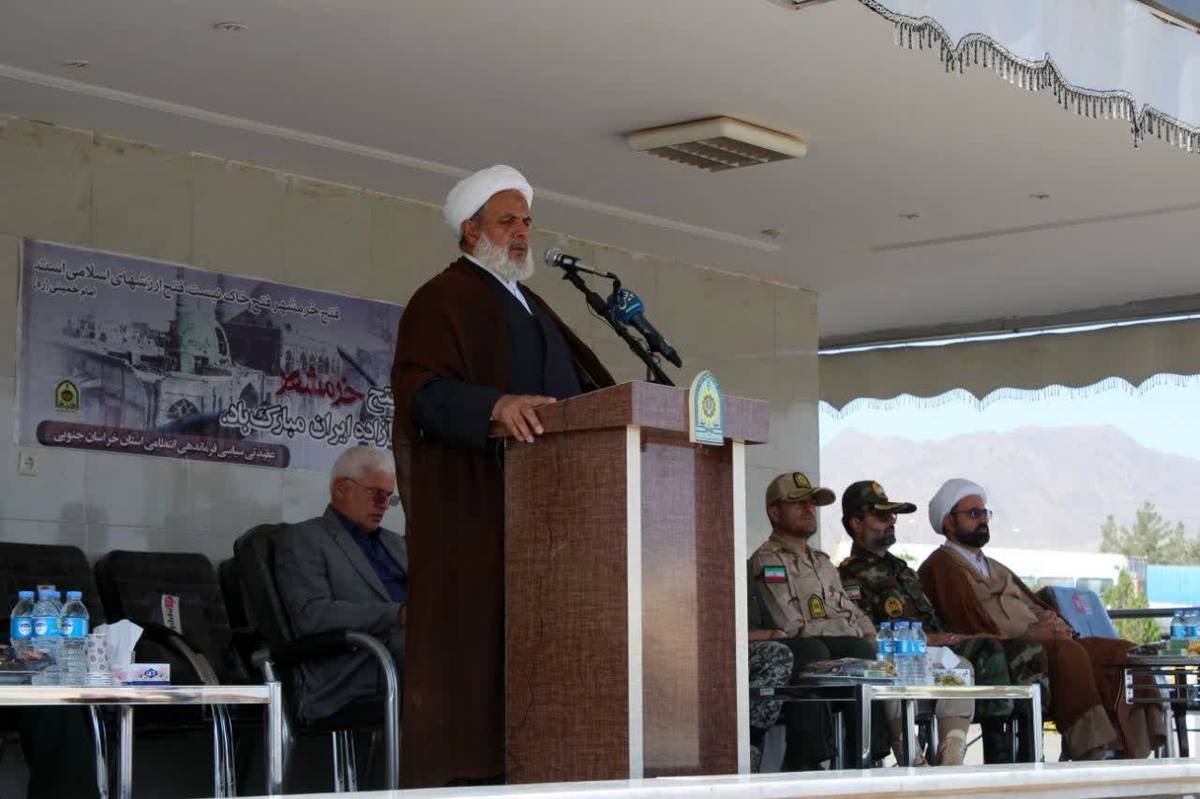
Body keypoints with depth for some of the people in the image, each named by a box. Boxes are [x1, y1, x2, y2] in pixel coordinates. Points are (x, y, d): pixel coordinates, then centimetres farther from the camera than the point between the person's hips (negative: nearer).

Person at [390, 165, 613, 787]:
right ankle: (455, 776, -9)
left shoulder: (531, 305, 26)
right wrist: (497, 406, -30)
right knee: (469, 639, -10)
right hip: (472, 502, -8)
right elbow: (422, 390, -14)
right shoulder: (442, 300, 1)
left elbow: (584, 387, 23)